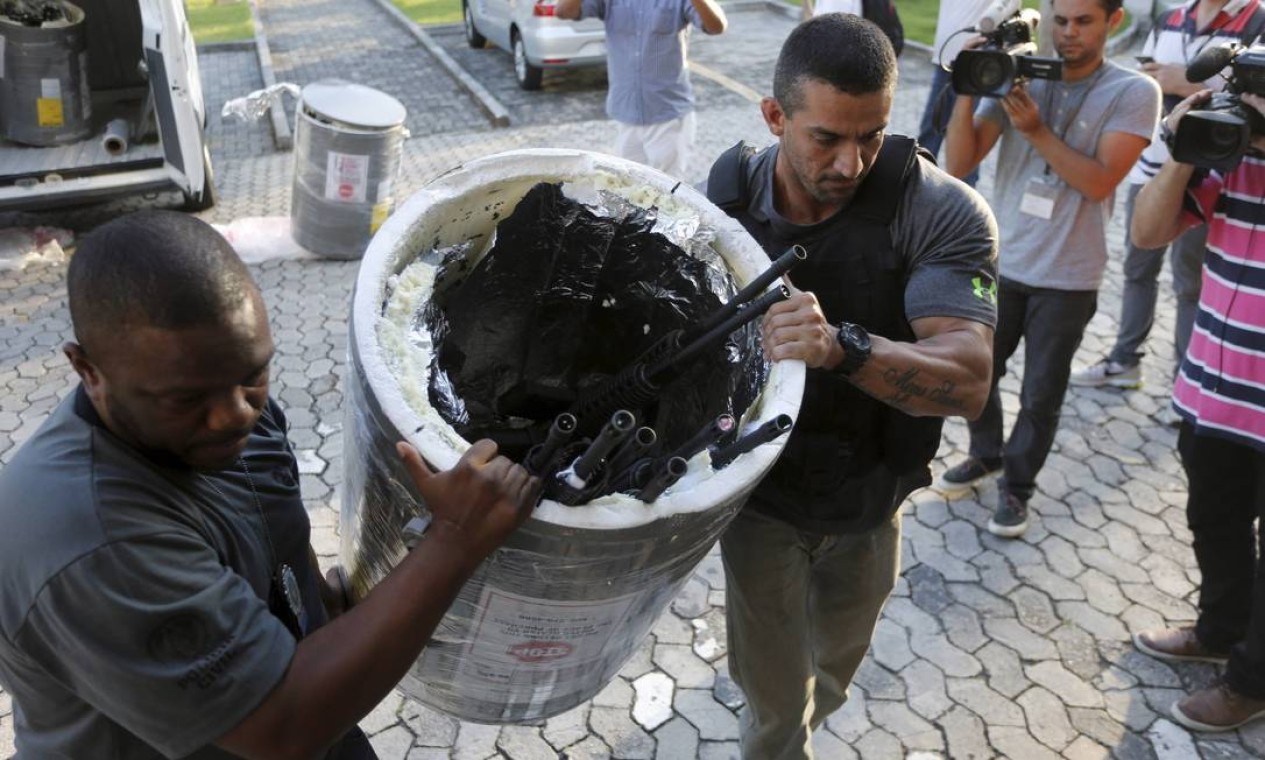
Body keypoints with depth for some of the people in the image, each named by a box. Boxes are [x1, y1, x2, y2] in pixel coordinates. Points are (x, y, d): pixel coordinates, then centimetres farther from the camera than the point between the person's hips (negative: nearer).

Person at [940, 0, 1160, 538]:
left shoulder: (1134, 93, -8)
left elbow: (1099, 182, -18)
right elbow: (958, 165, -9)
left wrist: (1036, 130, -24)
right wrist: (967, 90, -21)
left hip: (1067, 278, -2)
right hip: (999, 262, 3)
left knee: (1041, 395, 8)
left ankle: (1017, 485, 29)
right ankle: (986, 456, 41)